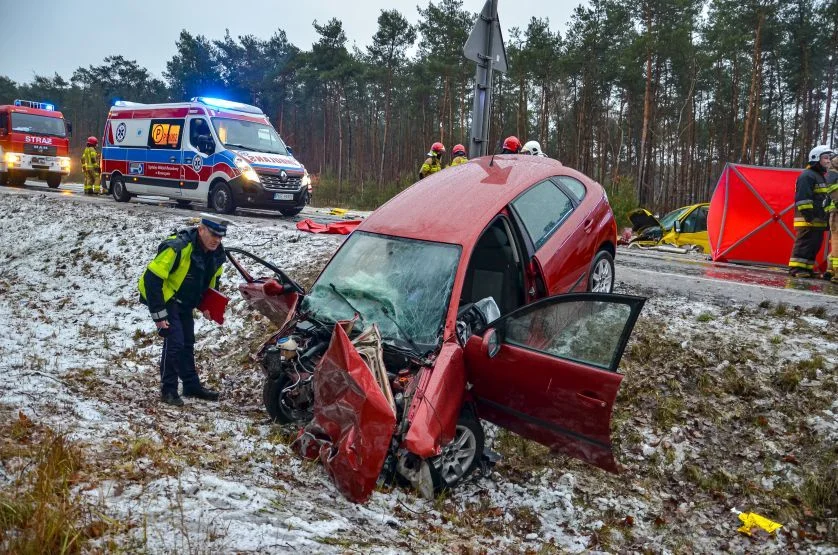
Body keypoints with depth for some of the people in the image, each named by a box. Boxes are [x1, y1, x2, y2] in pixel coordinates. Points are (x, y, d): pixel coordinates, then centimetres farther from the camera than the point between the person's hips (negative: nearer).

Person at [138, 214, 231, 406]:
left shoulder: (216, 253, -7)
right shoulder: (177, 248, -32)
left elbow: (212, 279, 14)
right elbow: (152, 279, -30)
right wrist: (159, 314, -28)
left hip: (184, 302, 8)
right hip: (165, 299, -8)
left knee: (187, 343, 13)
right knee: (174, 342, -14)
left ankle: (192, 385, 25)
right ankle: (168, 390, 0)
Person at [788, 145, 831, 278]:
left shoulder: (821, 177, 23)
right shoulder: (807, 176, -9)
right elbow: (802, 197, -18)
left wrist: (825, 217, 25)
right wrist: (808, 214, -23)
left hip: (818, 220, 10)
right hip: (808, 220, -10)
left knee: (814, 245, 10)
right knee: (803, 244, -10)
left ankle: (807, 268, 14)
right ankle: (796, 268, -8)